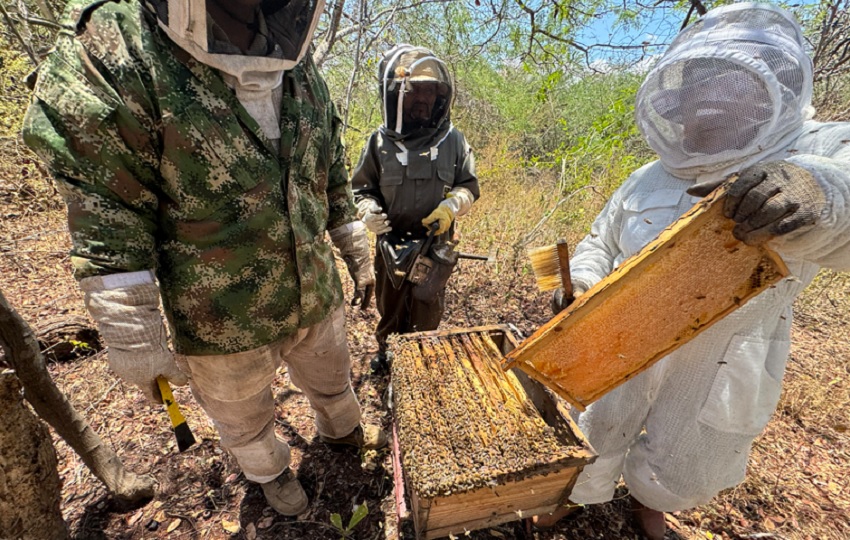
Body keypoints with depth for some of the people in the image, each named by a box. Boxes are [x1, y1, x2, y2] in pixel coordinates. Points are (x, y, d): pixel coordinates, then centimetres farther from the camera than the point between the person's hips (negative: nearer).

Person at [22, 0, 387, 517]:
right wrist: (135, 345, -13)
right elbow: (107, 232, -15)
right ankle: (270, 471, 58)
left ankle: (342, 429, 63)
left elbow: (336, 187, 6)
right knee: (245, 419, 25)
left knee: (333, 378, 29)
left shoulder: (302, 74, 0)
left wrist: (361, 259, 9)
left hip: (318, 301, 4)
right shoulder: (110, 56, -14)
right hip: (224, 324, -3)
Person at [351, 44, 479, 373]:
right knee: (389, 307, 20)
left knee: (427, 314, 14)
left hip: (436, 246, 0)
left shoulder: (453, 141, -3)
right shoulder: (380, 143, -5)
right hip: (392, 245, 1)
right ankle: (386, 350, 48)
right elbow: (361, 189, 3)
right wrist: (370, 212, -18)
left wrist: (450, 207, -18)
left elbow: (469, 186, 2)